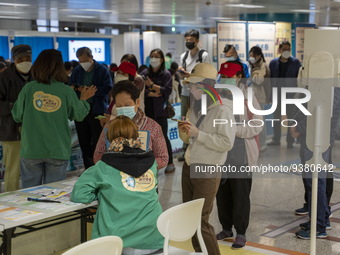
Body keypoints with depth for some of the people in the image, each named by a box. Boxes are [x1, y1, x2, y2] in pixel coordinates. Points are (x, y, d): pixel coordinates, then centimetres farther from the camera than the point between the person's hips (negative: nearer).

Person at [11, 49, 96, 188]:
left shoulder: (28, 88, -5)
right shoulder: (67, 91, -7)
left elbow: (17, 116, 3)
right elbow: (79, 115, 5)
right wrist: (84, 99, 22)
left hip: (31, 151, 1)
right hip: (58, 151, 0)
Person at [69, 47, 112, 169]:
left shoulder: (102, 70, -4)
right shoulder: (76, 70, 11)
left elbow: (108, 88, -12)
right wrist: (78, 88, -11)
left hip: (97, 110, -5)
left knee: (98, 142, -4)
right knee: (84, 143, 10)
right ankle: (88, 169, 19)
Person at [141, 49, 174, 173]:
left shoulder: (166, 74, 0)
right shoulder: (144, 73, 8)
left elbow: (167, 90, -11)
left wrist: (152, 85, -14)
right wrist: (152, 94, -13)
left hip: (160, 111, -3)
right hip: (147, 110, 3)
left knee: (163, 137, 0)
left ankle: (169, 163, 12)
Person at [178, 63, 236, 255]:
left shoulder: (222, 109, -14)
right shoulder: (195, 105, 10)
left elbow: (227, 143, -23)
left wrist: (198, 133, -23)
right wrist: (184, 131, -5)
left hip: (208, 170, -8)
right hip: (188, 166, 8)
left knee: (200, 219, -5)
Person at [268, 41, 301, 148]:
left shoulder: (295, 62, -2)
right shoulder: (273, 63, 5)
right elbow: (271, 79, 8)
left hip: (291, 94, -3)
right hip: (277, 94, 3)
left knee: (291, 118, 2)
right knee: (276, 118, 10)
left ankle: (290, 141, 11)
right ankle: (276, 140, 20)